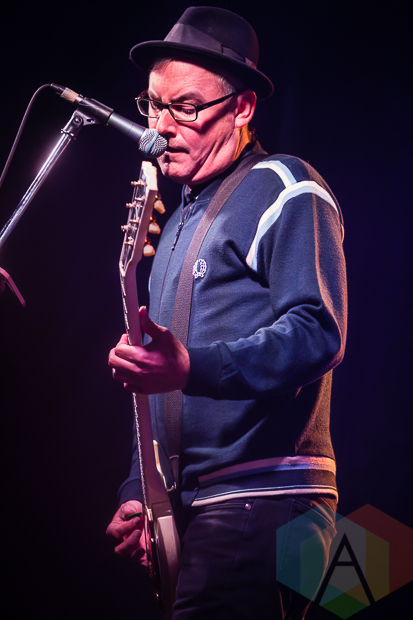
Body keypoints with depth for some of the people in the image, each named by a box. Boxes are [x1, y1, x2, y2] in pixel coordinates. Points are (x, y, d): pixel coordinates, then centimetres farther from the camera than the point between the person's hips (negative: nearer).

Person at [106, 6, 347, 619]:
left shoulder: (284, 191, -5)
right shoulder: (181, 219, 23)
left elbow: (317, 333, -18)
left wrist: (192, 368, -31)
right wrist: (137, 493, 16)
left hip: (264, 502, -9)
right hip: (190, 509, 9)